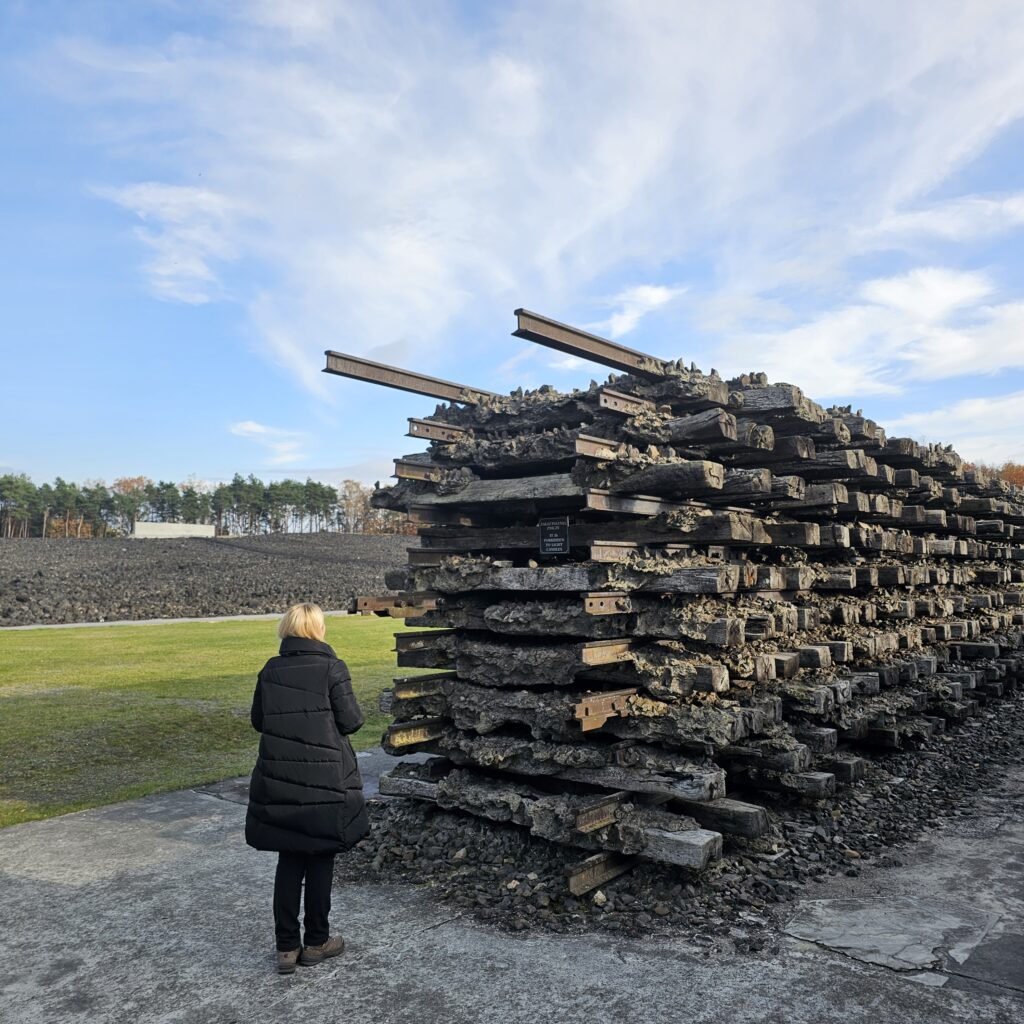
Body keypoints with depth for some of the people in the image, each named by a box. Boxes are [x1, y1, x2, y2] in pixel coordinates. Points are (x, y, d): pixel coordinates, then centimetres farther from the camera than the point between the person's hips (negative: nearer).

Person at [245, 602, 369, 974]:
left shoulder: (270, 671, 1)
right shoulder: (332, 669, -12)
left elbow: (257, 721, 9)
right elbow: (350, 721, -11)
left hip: (278, 781, 4)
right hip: (324, 781, -4)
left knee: (289, 861, 15)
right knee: (320, 861, 11)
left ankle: (287, 946, 20)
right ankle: (316, 942, 23)